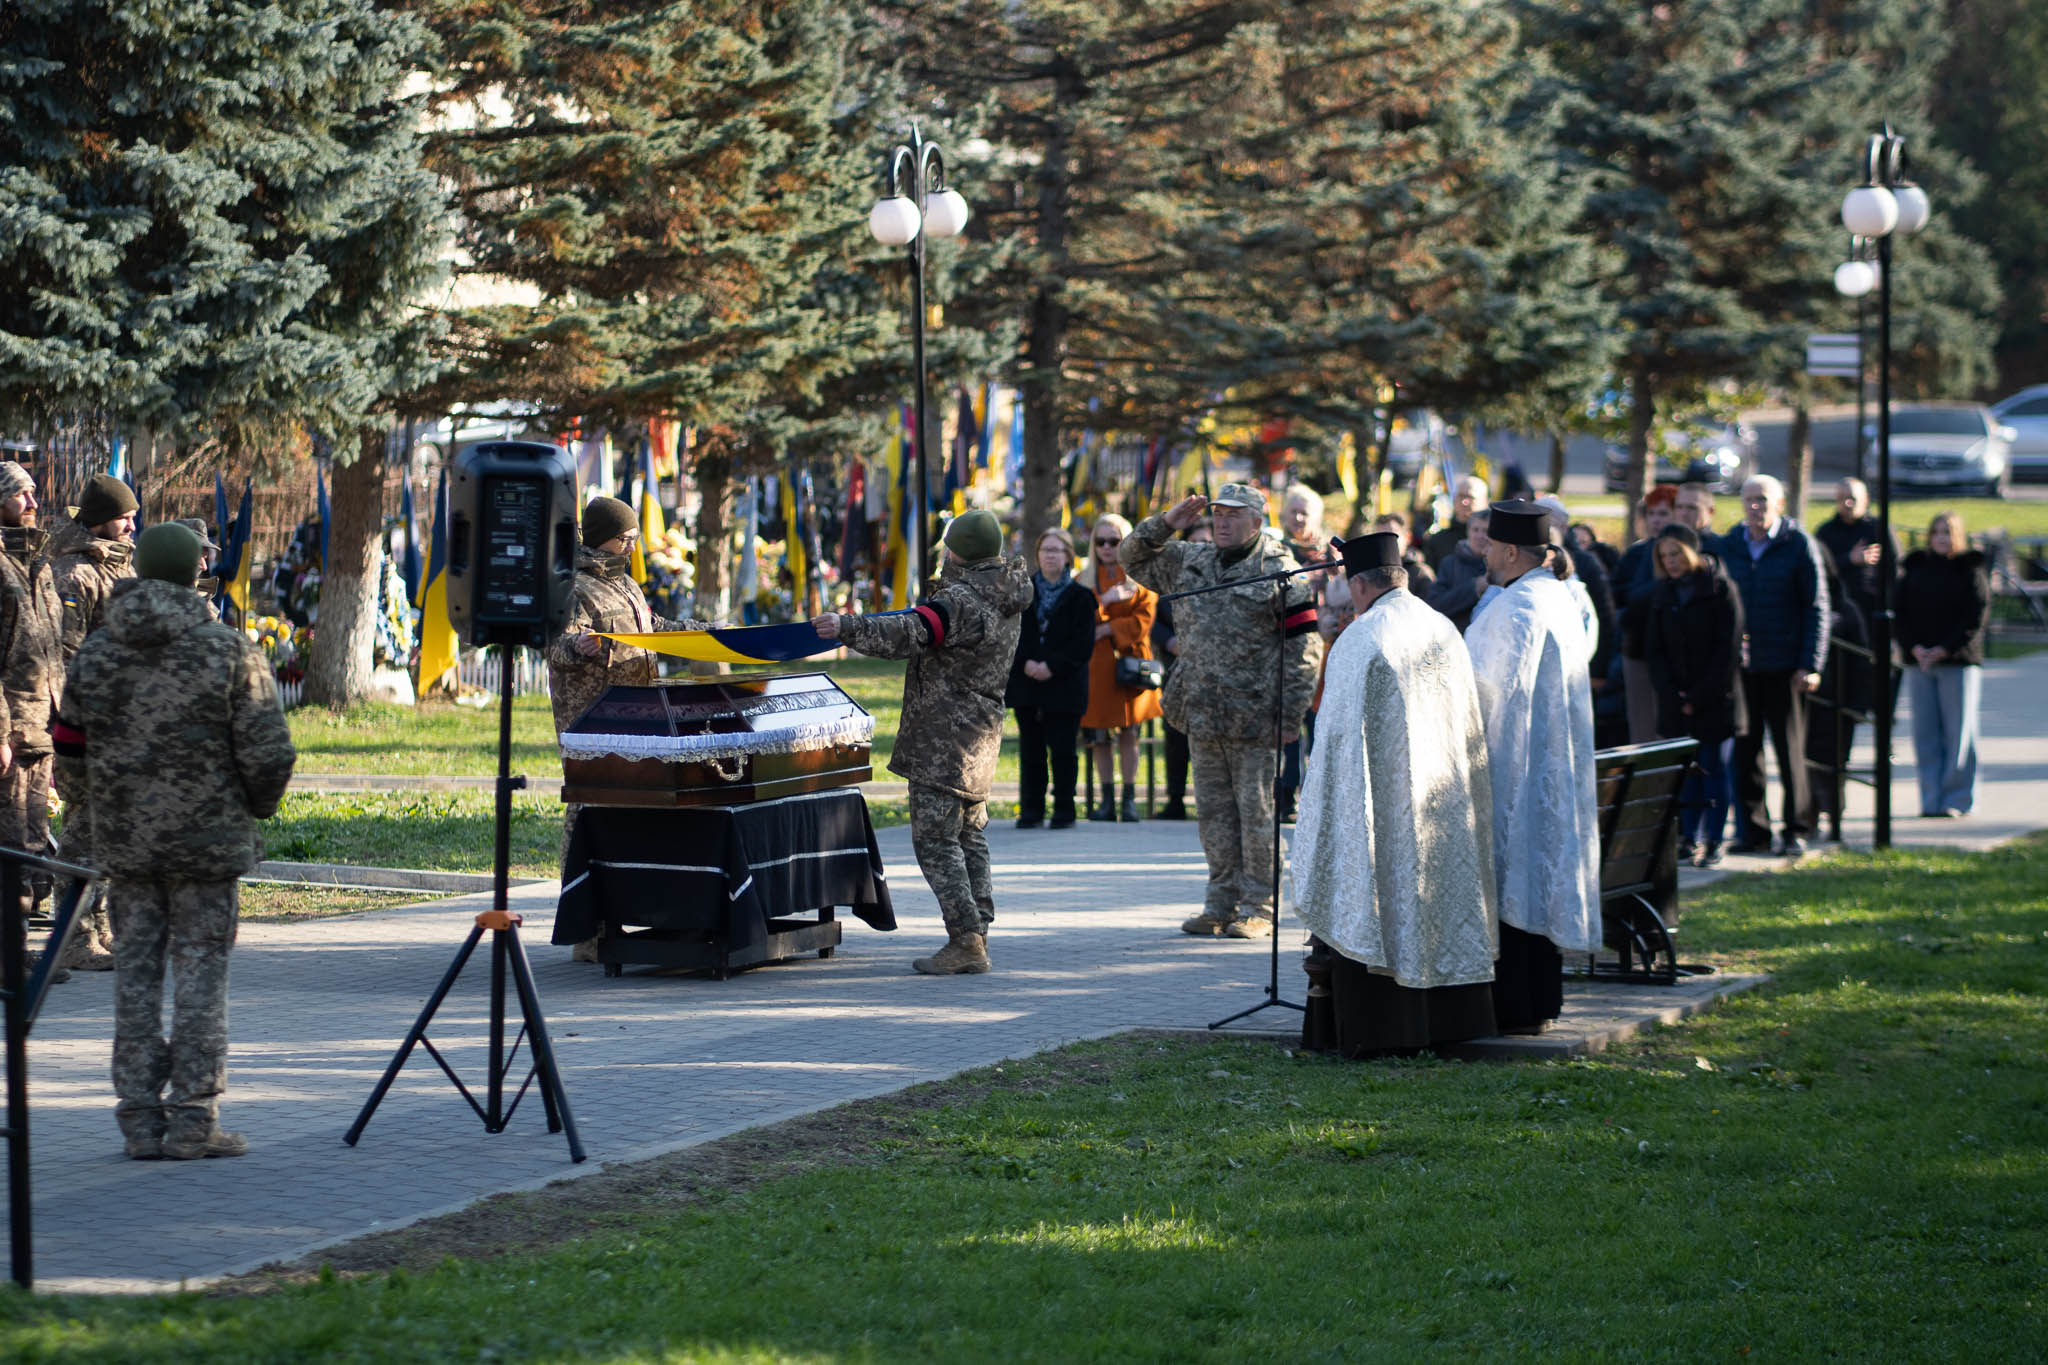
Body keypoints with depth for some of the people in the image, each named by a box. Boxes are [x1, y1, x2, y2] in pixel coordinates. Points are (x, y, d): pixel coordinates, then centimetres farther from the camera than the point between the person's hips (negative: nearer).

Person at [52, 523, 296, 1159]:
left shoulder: (94, 654, 3)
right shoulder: (230, 651, -7)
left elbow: (69, 755, 10)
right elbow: (268, 752, -8)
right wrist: (258, 806, 12)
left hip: (123, 841, 3)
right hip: (207, 838, -3)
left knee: (135, 969, 8)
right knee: (200, 967, 2)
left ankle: (141, 1119, 8)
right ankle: (193, 1118, -1)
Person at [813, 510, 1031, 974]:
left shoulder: (962, 600, -19)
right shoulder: (1007, 594, 10)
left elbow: (910, 635, -30)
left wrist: (847, 627, -30)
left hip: (943, 739, -10)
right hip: (980, 733, 10)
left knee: (935, 839, -7)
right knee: (969, 836, 16)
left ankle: (966, 942, -12)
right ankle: (976, 934, 17)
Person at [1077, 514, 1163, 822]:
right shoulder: (1086, 580, 9)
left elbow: (1143, 620, -4)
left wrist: (1107, 630, -12)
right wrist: (1103, 602, -17)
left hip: (1129, 660, -1)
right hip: (1095, 665, 1)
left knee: (1128, 733, 0)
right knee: (1099, 736, 1)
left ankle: (1129, 800, 6)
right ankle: (1107, 801, 8)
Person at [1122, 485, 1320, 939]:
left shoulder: (1279, 572, -5)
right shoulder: (1189, 563, 13)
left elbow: (1304, 649, -7)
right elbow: (1134, 558, 23)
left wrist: (1290, 714, -13)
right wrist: (1166, 524, 5)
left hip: (1255, 717, -6)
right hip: (1203, 715, 6)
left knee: (1257, 813, -2)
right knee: (1214, 812, 10)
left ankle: (1258, 908, 4)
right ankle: (1221, 905, 17)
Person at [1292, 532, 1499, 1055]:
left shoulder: (1360, 642, -13)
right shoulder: (1445, 631, 7)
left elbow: (1341, 733, -12)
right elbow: (1471, 726, 13)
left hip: (1385, 800, -6)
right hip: (1445, 797, 6)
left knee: (1374, 912, -1)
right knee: (1443, 902, 12)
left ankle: (1382, 1031, -1)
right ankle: (1448, 1018, 16)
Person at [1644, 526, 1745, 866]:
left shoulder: (1719, 589, -5)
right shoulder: (1660, 593, 9)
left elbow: (1728, 650, -8)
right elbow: (1653, 650, 8)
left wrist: (1698, 697, -11)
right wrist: (1672, 696, -5)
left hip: (1716, 698, -4)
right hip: (1676, 703, 4)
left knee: (1714, 768, -2)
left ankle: (1712, 841, 2)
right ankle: (1689, 838, 7)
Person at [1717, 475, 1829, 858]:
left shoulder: (1799, 545, -2)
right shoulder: (1728, 546, 8)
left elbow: (1817, 608, -3)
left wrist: (1810, 665, -9)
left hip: (1783, 667, -3)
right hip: (1739, 665, 3)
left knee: (1790, 750, 2)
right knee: (1744, 750, 4)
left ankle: (1797, 830, 9)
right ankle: (1753, 830, 11)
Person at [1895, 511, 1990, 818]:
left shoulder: (1970, 570, 0)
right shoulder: (1915, 569, 11)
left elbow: (1977, 617, -6)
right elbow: (1900, 612, 8)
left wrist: (1944, 649, -13)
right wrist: (1914, 648, -8)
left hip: (1958, 662, -4)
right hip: (1919, 662, 4)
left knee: (1958, 732, -3)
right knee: (1926, 732, 2)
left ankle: (1957, 799, 3)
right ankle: (1931, 800, 6)